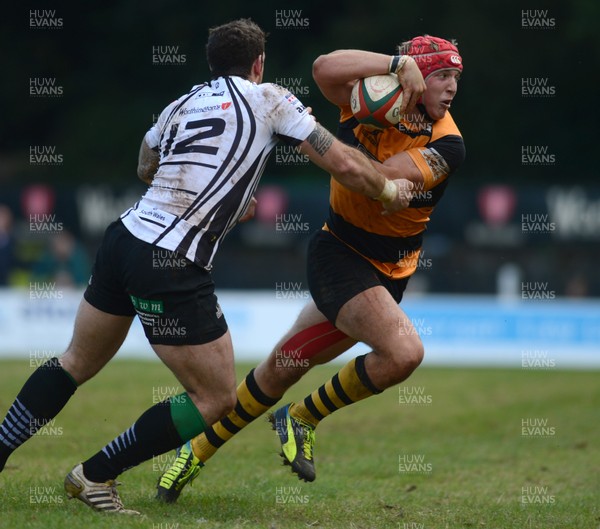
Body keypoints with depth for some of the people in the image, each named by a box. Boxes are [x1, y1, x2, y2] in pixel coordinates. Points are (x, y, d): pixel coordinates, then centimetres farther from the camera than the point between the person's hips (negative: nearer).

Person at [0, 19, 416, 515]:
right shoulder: (268, 99, 1)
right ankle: (95, 475, 8)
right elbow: (344, 164, -1)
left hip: (126, 234, 7)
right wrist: (391, 187, 18)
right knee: (217, 399, 5)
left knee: (77, 363, 26)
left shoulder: (181, 105, 17)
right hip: (172, 268, -7)